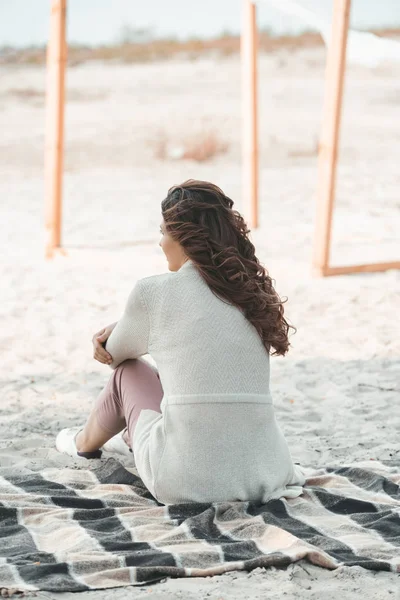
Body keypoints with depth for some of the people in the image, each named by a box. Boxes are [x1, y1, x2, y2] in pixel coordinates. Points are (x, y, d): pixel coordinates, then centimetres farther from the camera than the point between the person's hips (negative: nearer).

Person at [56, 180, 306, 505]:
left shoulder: (153, 291, -4)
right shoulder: (254, 291, 10)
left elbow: (117, 354, 17)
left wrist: (112, 339, 39)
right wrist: (119, 331, 23)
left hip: (187, 482, -5)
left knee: (128, 371, 25)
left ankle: (85, 442, 54)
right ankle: (134, 436, 66)